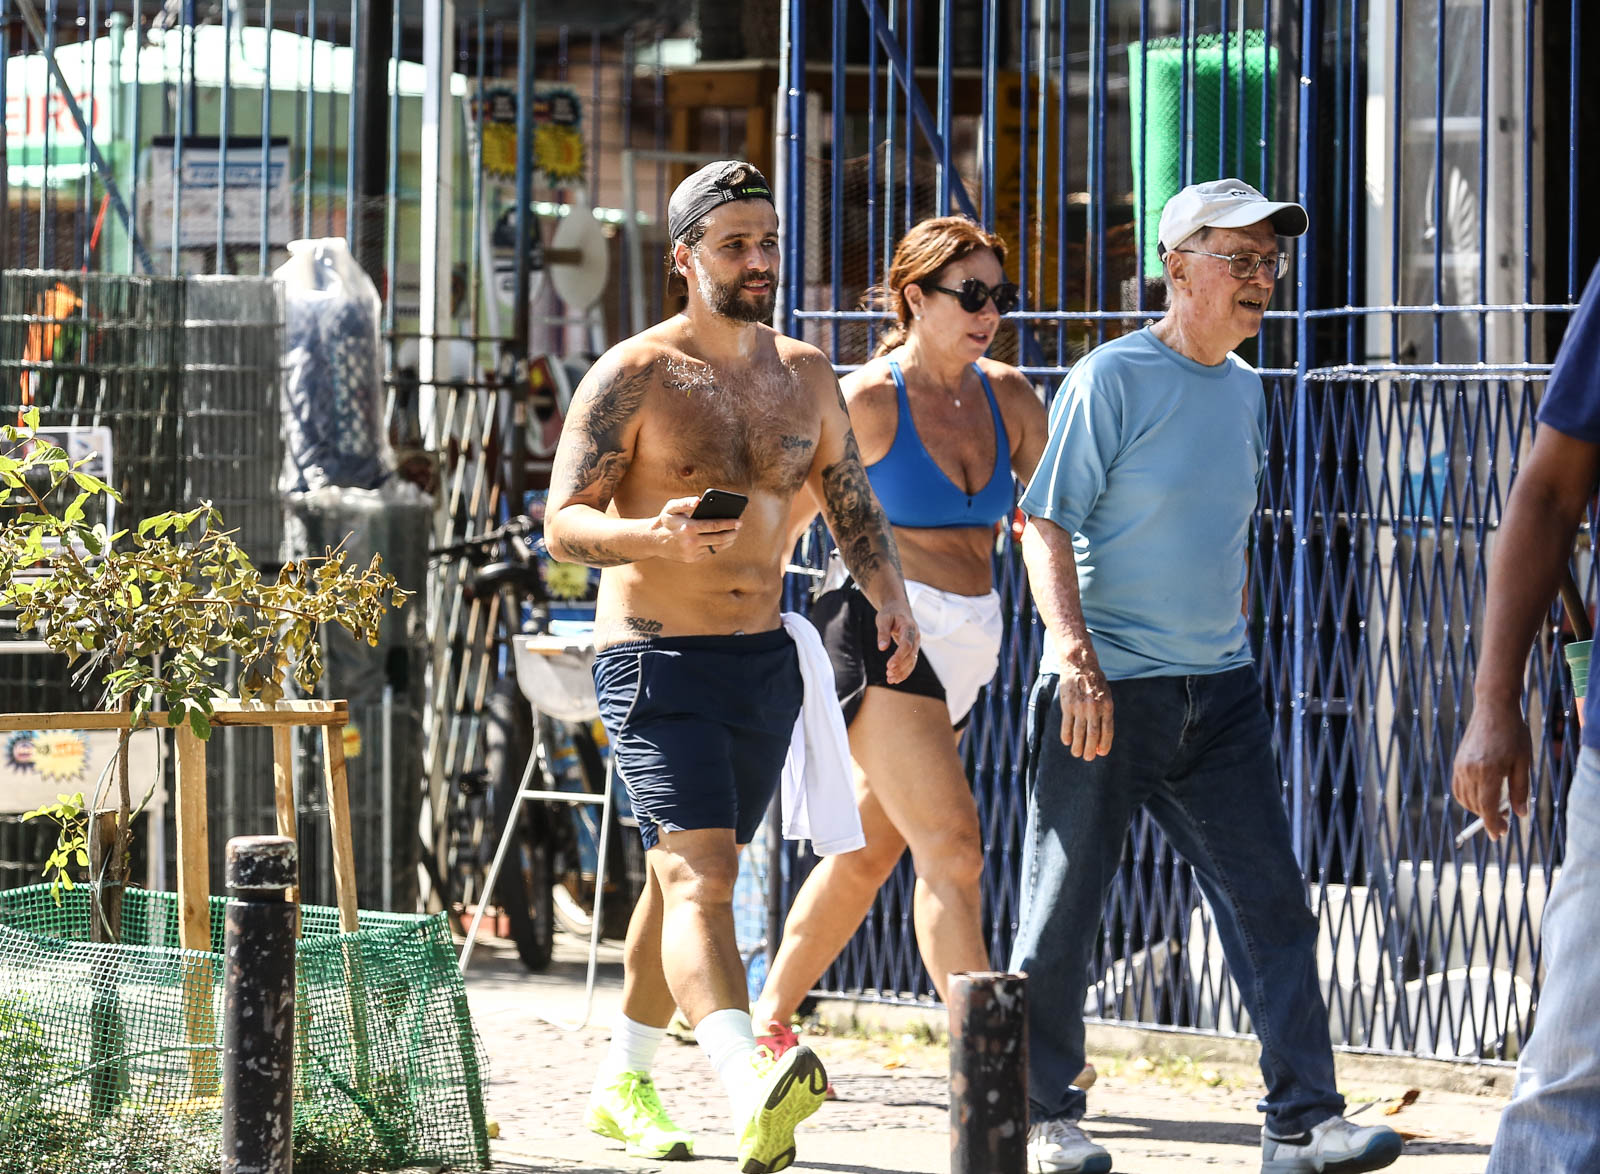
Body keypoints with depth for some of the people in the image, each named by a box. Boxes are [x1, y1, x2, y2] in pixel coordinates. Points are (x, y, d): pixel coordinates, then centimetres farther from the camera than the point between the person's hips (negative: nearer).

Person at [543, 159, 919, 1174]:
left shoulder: (805, 376, 9)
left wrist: (889, 591, 1)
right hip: (656, 659, -6)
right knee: (698, 875, -21)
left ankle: (625, 1083, 33)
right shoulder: (634, 377, -8)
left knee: (689, 876, 17)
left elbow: (852, 502, 20)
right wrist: (656, 536, -31)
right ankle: (750, 1089, -41)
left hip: (764, 661, 6)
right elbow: (563, 523, -11)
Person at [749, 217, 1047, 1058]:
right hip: (884, 634, -7)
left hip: (968, 640, 7)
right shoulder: (867, 398, -7)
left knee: (870, 847, 14)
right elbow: (782, 521, 0)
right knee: (950, 846, -14)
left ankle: (769, 1016, 28)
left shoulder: (1008, 397, 10)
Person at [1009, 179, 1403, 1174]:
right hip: (1109, 690, -6)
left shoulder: (1244, 386, 12)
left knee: (1273, 903, -1)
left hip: (1218, 689, 6)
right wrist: (1077, 664, -21)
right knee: (1064, 913, 2)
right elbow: (1049, 527, -12)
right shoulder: (1113, 379, -9)